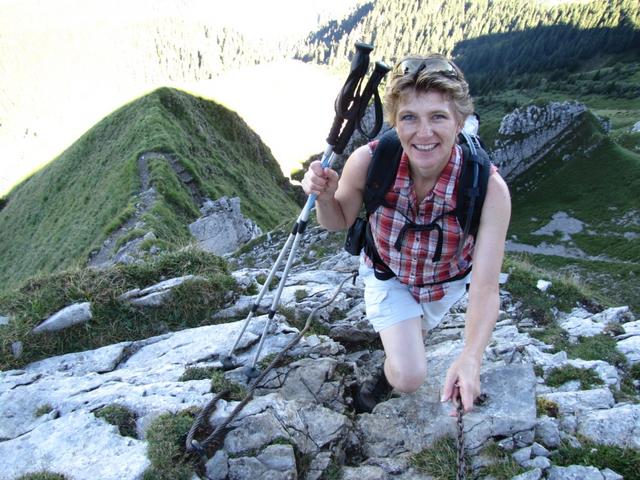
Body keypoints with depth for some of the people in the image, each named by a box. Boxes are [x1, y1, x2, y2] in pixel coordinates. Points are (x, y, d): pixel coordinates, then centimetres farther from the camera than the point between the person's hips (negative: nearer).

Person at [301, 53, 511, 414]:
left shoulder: (488, 188, -37)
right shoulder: (368, 161, -34)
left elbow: (485, 288, -38)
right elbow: (339, 221, -14)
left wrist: (471, 359, -55)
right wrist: (325, 196, -38)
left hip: (448, 281, 1)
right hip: (387, 273, -1)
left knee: (415, 337, 28)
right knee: (409, 377, -12)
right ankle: (389, 376, 25)